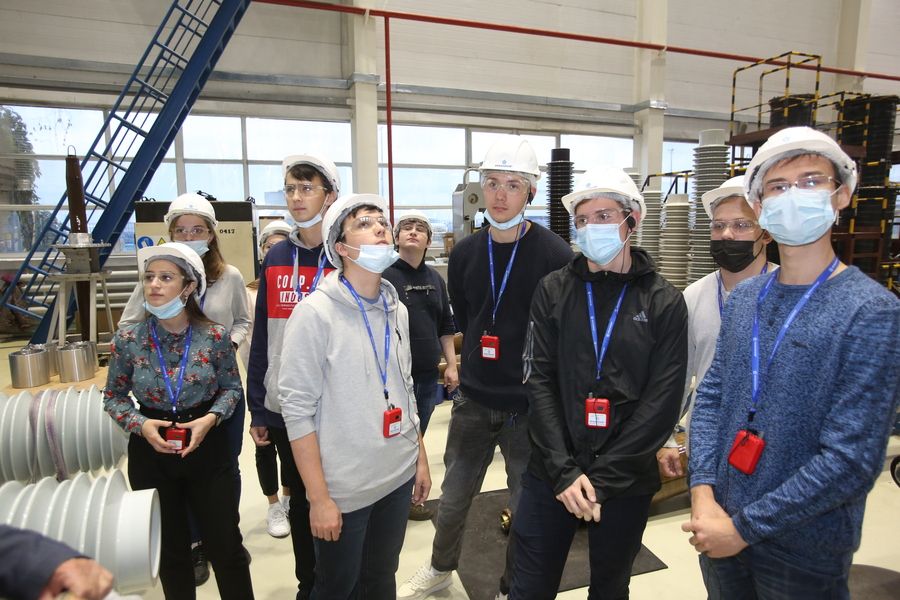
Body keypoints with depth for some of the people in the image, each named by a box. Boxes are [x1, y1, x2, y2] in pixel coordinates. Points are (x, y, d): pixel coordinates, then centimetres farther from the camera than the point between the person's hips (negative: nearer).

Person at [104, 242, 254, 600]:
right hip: (151, 452, 1)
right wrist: (140, 424, -14)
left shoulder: (215, 336, -11)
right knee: (170, 548, 19)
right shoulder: (127, 339, -8)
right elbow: (113, 396, 3)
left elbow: (232, 387, 1)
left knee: (226, 544, 8)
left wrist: (211, 418, -16)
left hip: (207, 447, -1)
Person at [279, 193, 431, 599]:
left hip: (399, 478, 6)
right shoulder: (316, 313, -15)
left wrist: (421, 458, 13)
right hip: (343, 488, -5)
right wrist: (319, 498, -14)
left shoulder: (397, 310, 4)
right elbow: (297, 408, -16)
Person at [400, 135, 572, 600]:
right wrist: (482, 365, 8)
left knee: (527, 508, 15)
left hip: (530, 405, -4)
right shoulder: (465, 253, 0)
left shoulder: (555, 255, -14)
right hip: (473, 400, 4)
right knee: (453, 497, 21)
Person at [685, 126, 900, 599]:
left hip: (804, 555, -4)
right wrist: (703, 491, -11)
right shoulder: (743, 297, 1)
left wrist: (746, 527, -17)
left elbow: (852, 459, -20)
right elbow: (711, 396, 1)